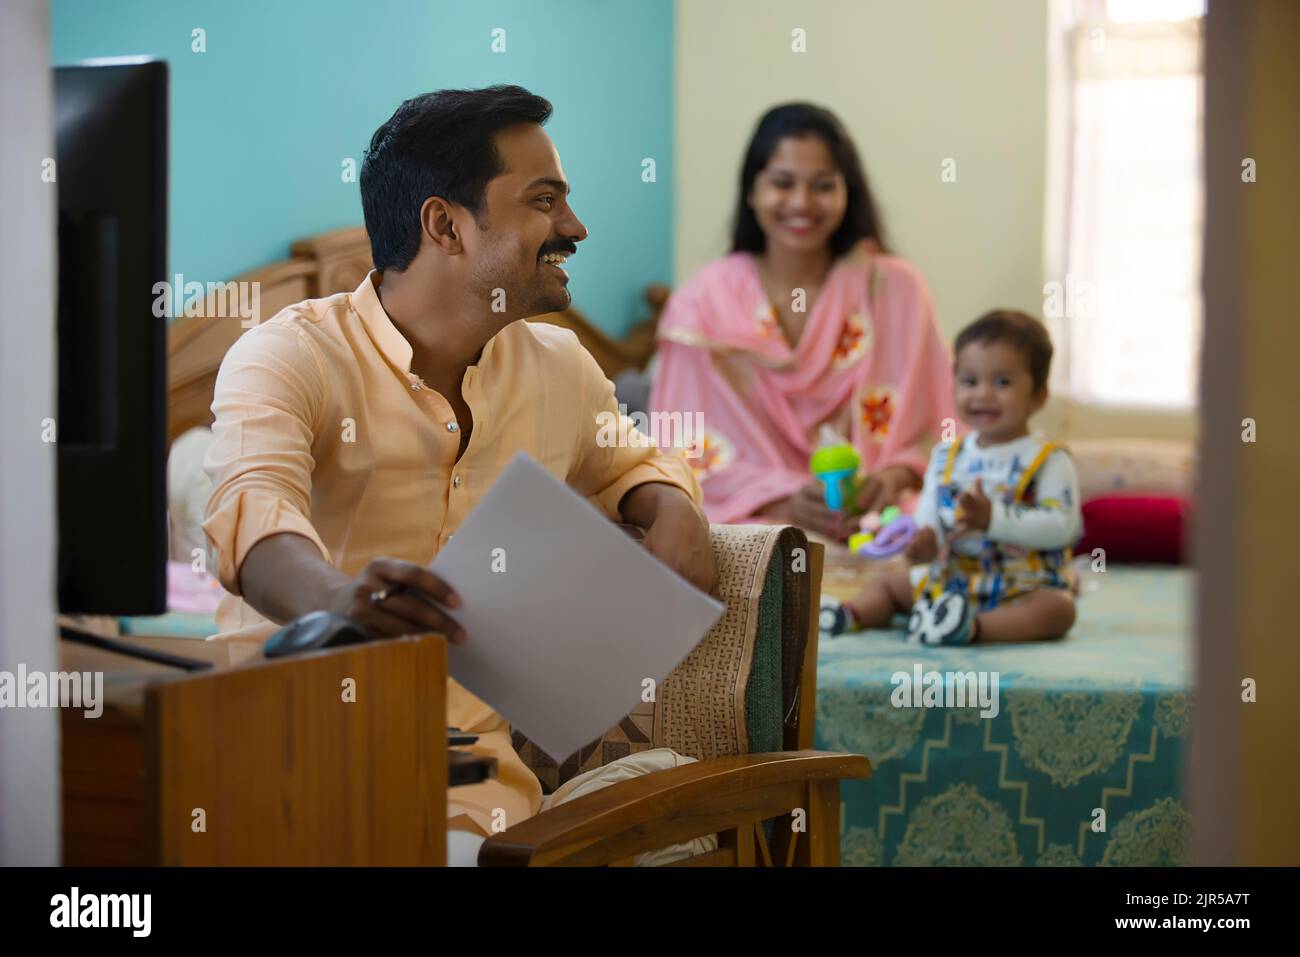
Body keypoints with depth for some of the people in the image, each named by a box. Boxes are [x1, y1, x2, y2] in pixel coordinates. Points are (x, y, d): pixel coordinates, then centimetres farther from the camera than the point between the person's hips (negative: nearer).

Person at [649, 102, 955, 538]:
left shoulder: (895, 289, 6)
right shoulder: (704, 303, 3)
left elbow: (927, 434, 8)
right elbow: (697, 458, -1)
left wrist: (893, 478, -14)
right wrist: (783, 506, -19)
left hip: (872, 515, 1)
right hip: (752, 524, -1)